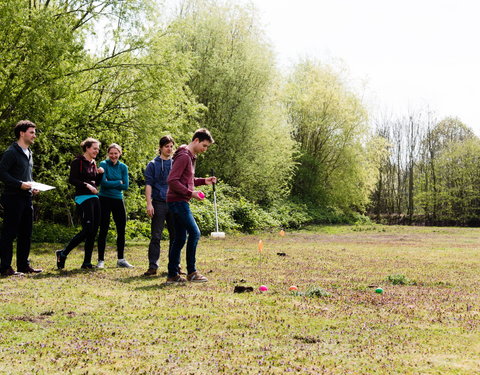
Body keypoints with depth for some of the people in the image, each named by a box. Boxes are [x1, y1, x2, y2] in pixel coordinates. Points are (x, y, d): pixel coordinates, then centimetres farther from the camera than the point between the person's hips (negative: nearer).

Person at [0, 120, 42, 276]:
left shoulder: (29, 153, 18)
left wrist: (33, 186, 8)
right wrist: (20, 184, -23)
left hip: (27, 198, 9)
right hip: (13, 198, -9)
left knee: (26, 234, 12)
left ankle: (24, 265, 20)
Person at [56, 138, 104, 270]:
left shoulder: (93, 163, 17)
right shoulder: (78, 161, -5)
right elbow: (72, 180, -13)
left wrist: (100, 173, 5)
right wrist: (87, 185, -21)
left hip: (94, 198, 8)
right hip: (83, 198, -8)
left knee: (94, 231, 4)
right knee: (87, 230, -13)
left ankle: (87, 262, 9)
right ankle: (63, 254, 0)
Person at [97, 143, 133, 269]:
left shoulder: (123, 167, 7)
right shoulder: (104, 164, -3)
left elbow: (125, 186, -2)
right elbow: (104, 183, -15)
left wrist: (111, 184, -8)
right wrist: (119, 182, -9)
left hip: (118, 200, 4)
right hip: (105, 200, -4)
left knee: (121, 230, 5)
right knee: (103, 230, -1)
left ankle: (121, 260, 15)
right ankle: (101, 260, 5)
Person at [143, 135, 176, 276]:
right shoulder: (153, 165, 3)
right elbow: (148, 185, -1)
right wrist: (149, 204, -11)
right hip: (159, 204, -3)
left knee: (175, 236, 7)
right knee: (156, 237, -3)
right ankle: (153, 266, 0)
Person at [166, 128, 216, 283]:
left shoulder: (191, 157, 18)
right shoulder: (183, 156, -13)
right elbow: (172, 181, -20)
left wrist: (203, 181, 13)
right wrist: (191, 193, -20)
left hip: (180, 202, 10)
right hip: (178, 201, -10)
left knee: (180, 238, 9)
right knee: (194, 232, -10)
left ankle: (172, 275, 13)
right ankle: (191, 272, -3)